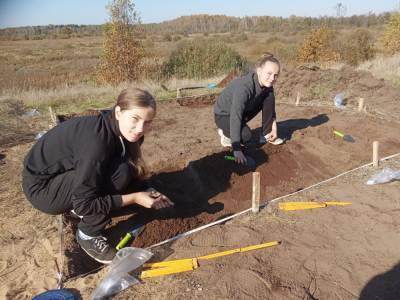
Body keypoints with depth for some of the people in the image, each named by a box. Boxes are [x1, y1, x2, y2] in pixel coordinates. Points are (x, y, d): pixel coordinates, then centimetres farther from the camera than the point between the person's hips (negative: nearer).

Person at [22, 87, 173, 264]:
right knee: (118, 173, -26)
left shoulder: (116, 131, -8)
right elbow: (84, 204, -27)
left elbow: (131, 173, 6)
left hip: (62, 174, 8)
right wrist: (134, 198, -24)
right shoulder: (96, 141, -33)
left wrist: (147, 191, -9)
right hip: (41, 186, -8)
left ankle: (77, 208, 13)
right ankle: (88, 235, -7)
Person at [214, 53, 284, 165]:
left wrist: (274, 127, -3)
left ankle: (266, 135, 2)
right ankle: (225, 132, 1)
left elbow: (271, 105, 3)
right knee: (246, 136, -31)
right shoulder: (244, 87, -36)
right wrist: (237, 150, -42)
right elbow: (235, 117, -39)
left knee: (269, 97, -9)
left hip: (243, 110, 7)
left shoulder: (267, 85, -14)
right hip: (224, 114, -7)